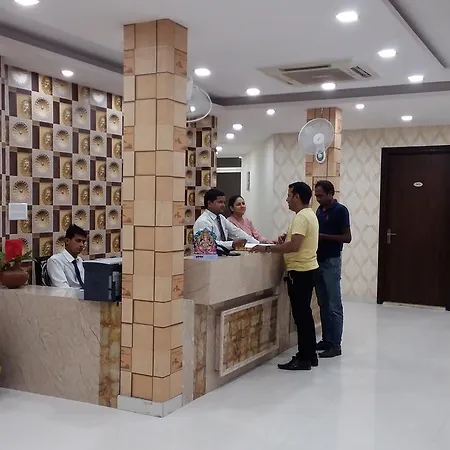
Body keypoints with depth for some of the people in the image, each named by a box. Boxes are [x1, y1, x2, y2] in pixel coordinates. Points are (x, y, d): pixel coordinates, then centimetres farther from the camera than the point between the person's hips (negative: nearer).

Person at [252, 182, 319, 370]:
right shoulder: (309, 214, 15)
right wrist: (286, 239, 9)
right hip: (307, 269, 10)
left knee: (300, 315, -4)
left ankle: (304, 359, 3)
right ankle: (309, 355, 22)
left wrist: (267, 248, -23)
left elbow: (295, 246, -29)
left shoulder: (301, 217, -18)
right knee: (304, 314, 15)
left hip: (300, 272, -10)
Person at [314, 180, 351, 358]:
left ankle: (335, 345, 1)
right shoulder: (320, 210, 12)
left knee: (334, 305, -4)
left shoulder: (340, 210, -11)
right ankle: (326, 340, 19)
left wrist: (323, 236, -18)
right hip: (318, 260, 8)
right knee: (323, 304, 12)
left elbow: (347, 238, -14)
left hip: (331, 261, -8)